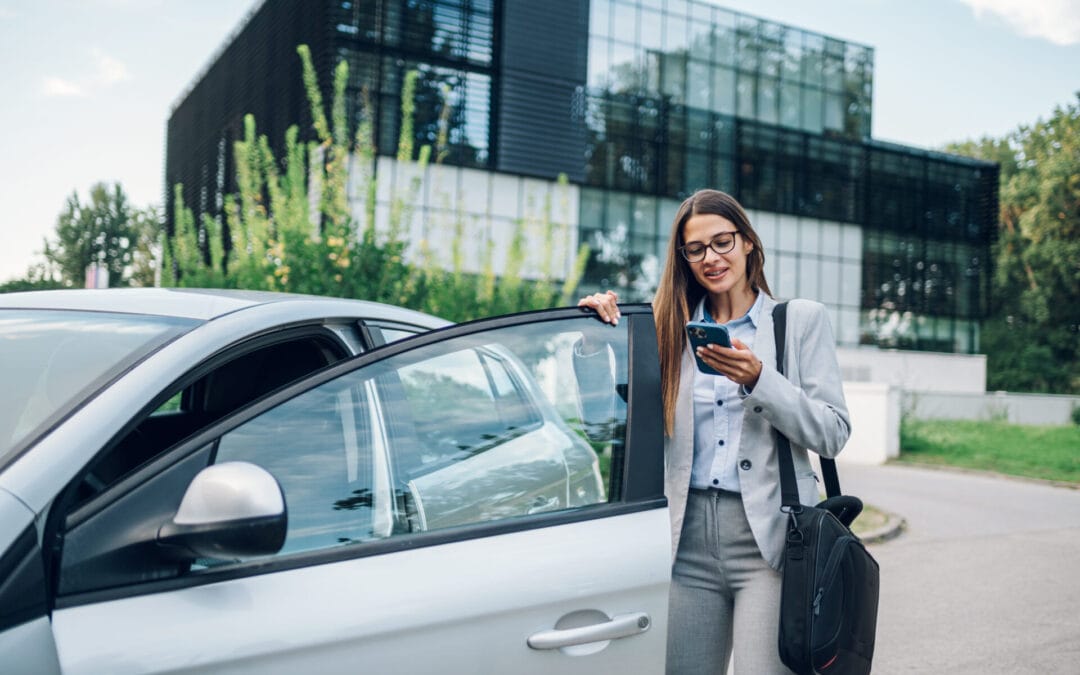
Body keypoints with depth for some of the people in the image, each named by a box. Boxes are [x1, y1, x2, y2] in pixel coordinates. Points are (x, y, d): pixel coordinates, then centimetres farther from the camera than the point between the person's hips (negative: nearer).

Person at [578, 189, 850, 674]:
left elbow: (833, 434, -1)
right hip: (690, 537, 3)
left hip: (767, 537, -2)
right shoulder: (673, 326, 13)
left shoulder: (802, 319, 6)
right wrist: (604, 324, 2)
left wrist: (758, 380, -15)